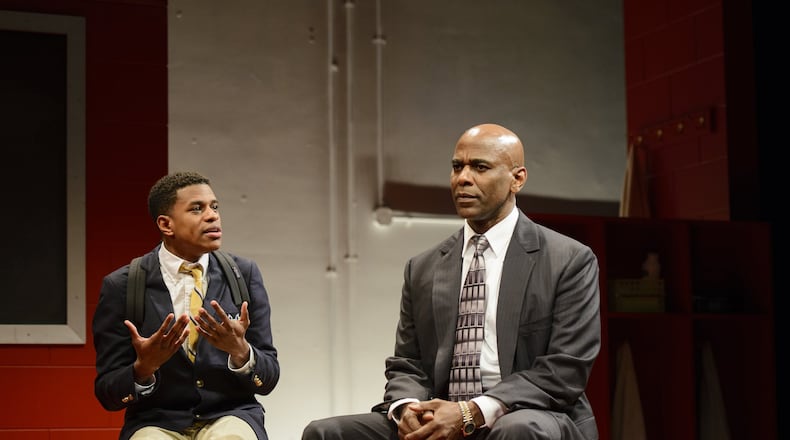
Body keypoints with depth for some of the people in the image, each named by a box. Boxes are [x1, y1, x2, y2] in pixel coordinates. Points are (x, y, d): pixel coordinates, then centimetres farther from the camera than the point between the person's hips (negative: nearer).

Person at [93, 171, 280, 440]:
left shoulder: (244, 275, 4)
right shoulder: (120, 287, -2)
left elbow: (267, 379, 5)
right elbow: (107, 393, 0)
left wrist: (240, 350, -17)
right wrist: (143, 369, -21)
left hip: (228, 417, 1)